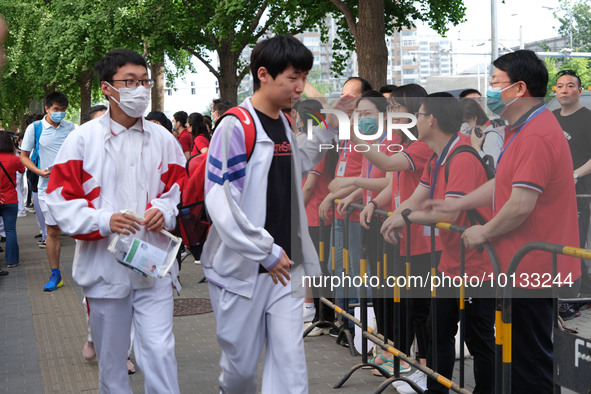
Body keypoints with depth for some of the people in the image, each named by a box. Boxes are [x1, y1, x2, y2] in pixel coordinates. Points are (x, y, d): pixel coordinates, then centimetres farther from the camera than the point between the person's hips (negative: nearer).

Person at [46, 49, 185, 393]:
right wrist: (104, 220, -19)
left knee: (160, 352, -5)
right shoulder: (84, 139, -2)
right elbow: (61, 198, -3)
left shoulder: (163, 139, 5)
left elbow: (179, 188, 14)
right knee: (111, 359, 12)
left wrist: (164, 210, -9)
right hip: (105, 265, -1)